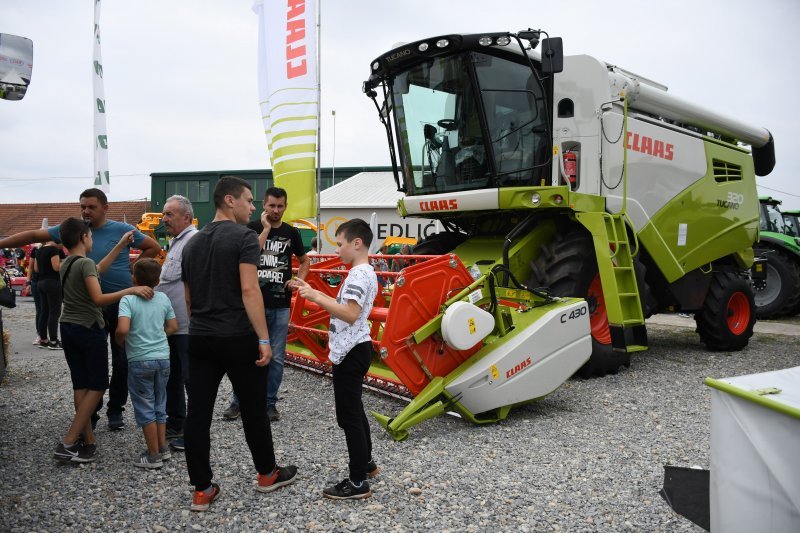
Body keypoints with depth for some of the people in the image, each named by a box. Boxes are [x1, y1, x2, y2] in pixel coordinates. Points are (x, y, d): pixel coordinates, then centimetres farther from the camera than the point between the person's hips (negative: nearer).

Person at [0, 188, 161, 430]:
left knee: (122, 360, 7)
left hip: (122, 303, -2)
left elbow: (154, 248, 1)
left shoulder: (122, 230, -6)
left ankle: (116, 409, 21)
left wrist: (132, 267, -5)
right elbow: (34, 235, 3)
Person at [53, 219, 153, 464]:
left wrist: (120, 245, 26)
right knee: (96, 386, 1)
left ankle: (88, 440, 15)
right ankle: (67, 443, -3)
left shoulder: (66, 264, 10)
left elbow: (98, 269, 23)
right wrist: (132, 290, -30)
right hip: (88, 330, -8)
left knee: (80, 385, 10)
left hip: (68, 328, 8)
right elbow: (98, 298, -26)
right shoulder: (85, 263, -16)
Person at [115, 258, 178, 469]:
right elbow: (173, 327, 8)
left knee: (145, 407, 5)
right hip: (163, 357, 5)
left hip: (140, 360, -4)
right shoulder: (163, 299, 3)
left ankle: (154, 455, 10)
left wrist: (120, 342, -4)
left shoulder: (128, 300, -11)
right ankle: (162, 447, 26)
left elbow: (122, 329, -24)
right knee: (159, 404, 18)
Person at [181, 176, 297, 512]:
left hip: (199, 340, 6)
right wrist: (263, 339, -18)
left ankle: (202, 490, 13)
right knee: (253, 410, 10)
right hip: (237, 339, -6)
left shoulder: (193, 242, 14)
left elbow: (188, 298, 18)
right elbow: (249, 289, -19)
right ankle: (267, 474, 26)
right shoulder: (244, 237, -9)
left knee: (197, 414, 6)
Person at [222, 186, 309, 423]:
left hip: (281, 305, 2)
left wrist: (298, 279, 2)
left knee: (276, 357, 7)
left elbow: (304, 260, 20)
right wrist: (266, 229, -14)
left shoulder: (291, 232, 7)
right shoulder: (252, 228, 0)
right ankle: (238, 401, 19)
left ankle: (270, 403, 19)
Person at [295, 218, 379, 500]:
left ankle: (358, 483, 3)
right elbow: (344, 307, 17)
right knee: (354, 411, 21)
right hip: (353, 349, 11)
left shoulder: (359, 274, -18)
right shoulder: (364, 273, 15)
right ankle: (366, 463, 36)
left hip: (350, 352, -11)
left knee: (348, 415, -5)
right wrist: (316, 294, 11)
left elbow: (350, 314, -29)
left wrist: (317, 298, -25)